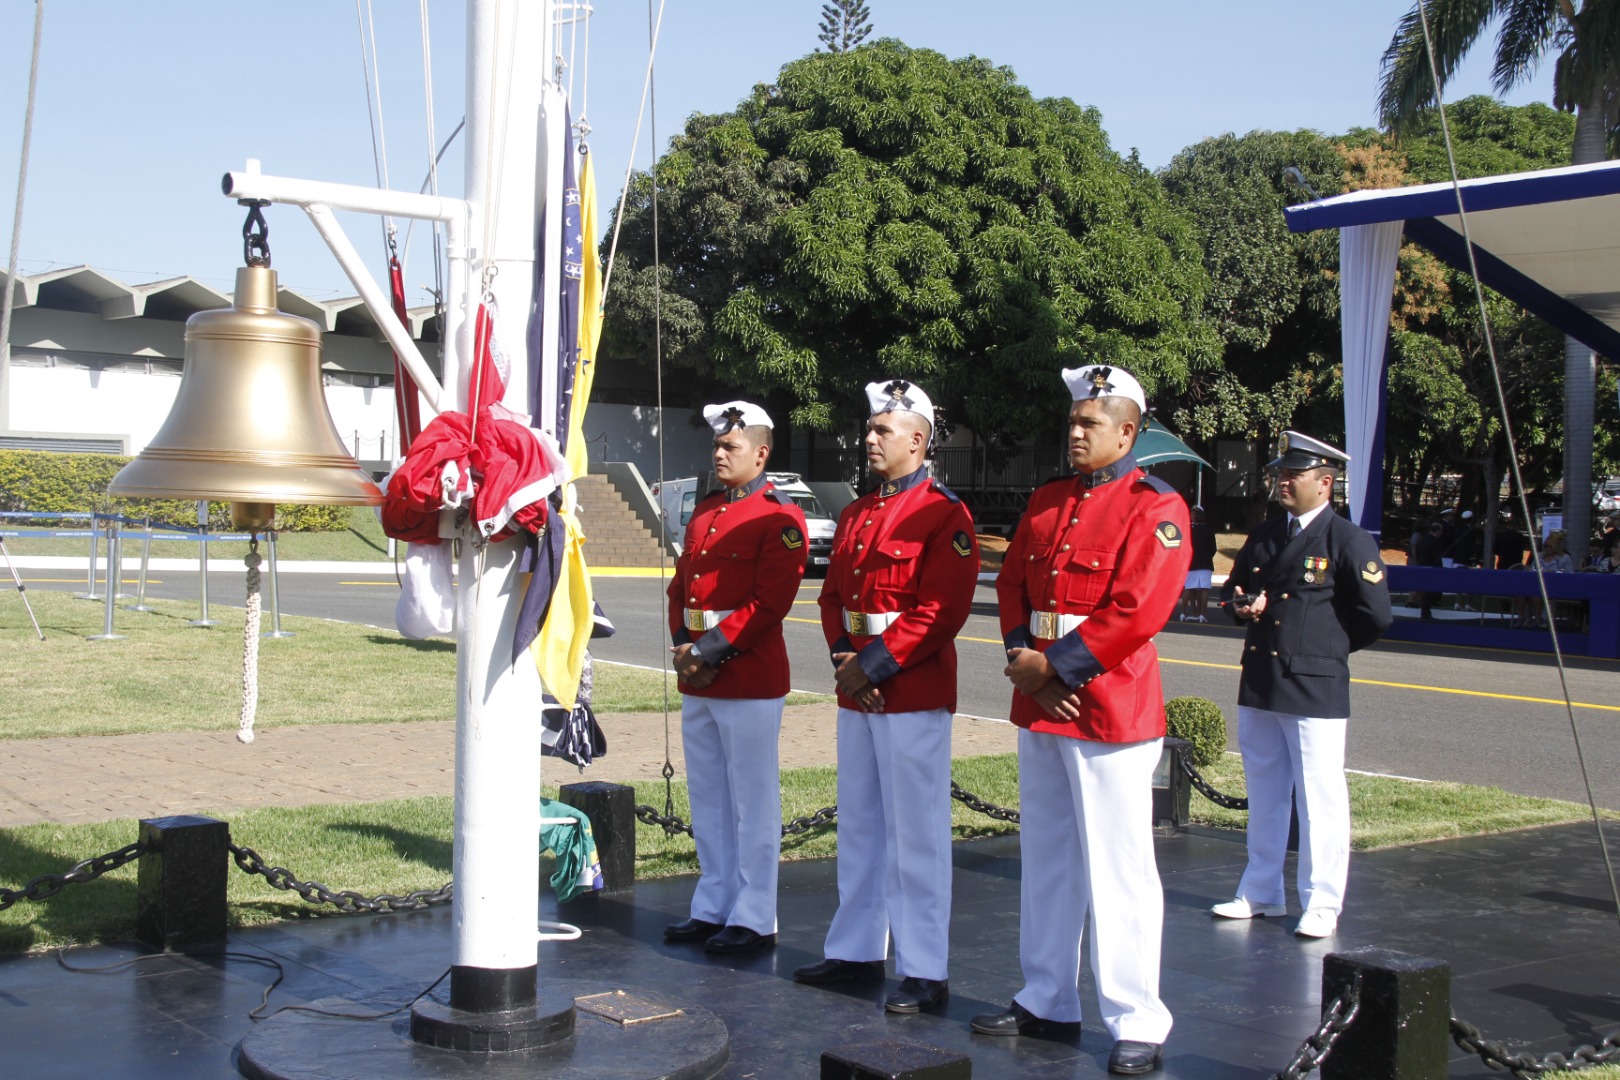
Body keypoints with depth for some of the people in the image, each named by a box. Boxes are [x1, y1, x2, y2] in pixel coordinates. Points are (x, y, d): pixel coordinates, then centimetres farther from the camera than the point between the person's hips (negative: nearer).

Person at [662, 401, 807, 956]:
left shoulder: (779, 517, -10)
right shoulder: (704, 512, 14)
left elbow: (769, 603, -18)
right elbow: (681, 585, 15)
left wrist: (710, 650, -19)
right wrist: (684, 648, -1)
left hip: (749, 681, -8)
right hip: (696, 681, 8)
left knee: (753, 804, 0)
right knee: (708, 801, 14)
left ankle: (754, 920, 7)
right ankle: (712, 909, 24)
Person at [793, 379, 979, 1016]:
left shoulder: (944, 514, -10)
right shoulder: (856, 514, 15)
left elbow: (942, 610, -18)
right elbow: (833, 594, 14)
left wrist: (875, 664, -19)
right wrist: (844, 658, -4)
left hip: (914, 695, -8)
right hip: (856, 695, 8)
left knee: (916, 833, -3)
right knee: (859, 827, 15)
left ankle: (925, 973, 3)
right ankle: (857, 952, 26)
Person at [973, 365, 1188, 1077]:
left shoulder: (1156, 508, -9)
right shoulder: (1046, 503, 13)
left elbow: (1138, 613, -18)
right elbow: (1011, 584, 11)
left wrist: (1055, 667, -16)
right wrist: (1026, 661, -6)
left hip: (1111, 712, -7)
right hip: (1039, 705, 8)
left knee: (1118, 869, -3)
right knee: (1045, 858, 15)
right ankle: (1047, 1004, 27)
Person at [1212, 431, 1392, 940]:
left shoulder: (1349, 541, -7)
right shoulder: (1264, 536, 14)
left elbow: (1376, 615, -7)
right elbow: (1235, 588, 24)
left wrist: (1328, 646, 3)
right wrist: (1245, 606, 1)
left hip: (1315, 689, -7)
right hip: (1258, 685, 7)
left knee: (1320, 798, -2)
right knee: (1263, 794, 15)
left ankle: (1322, 904, 6)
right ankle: (1261, 892, 26)